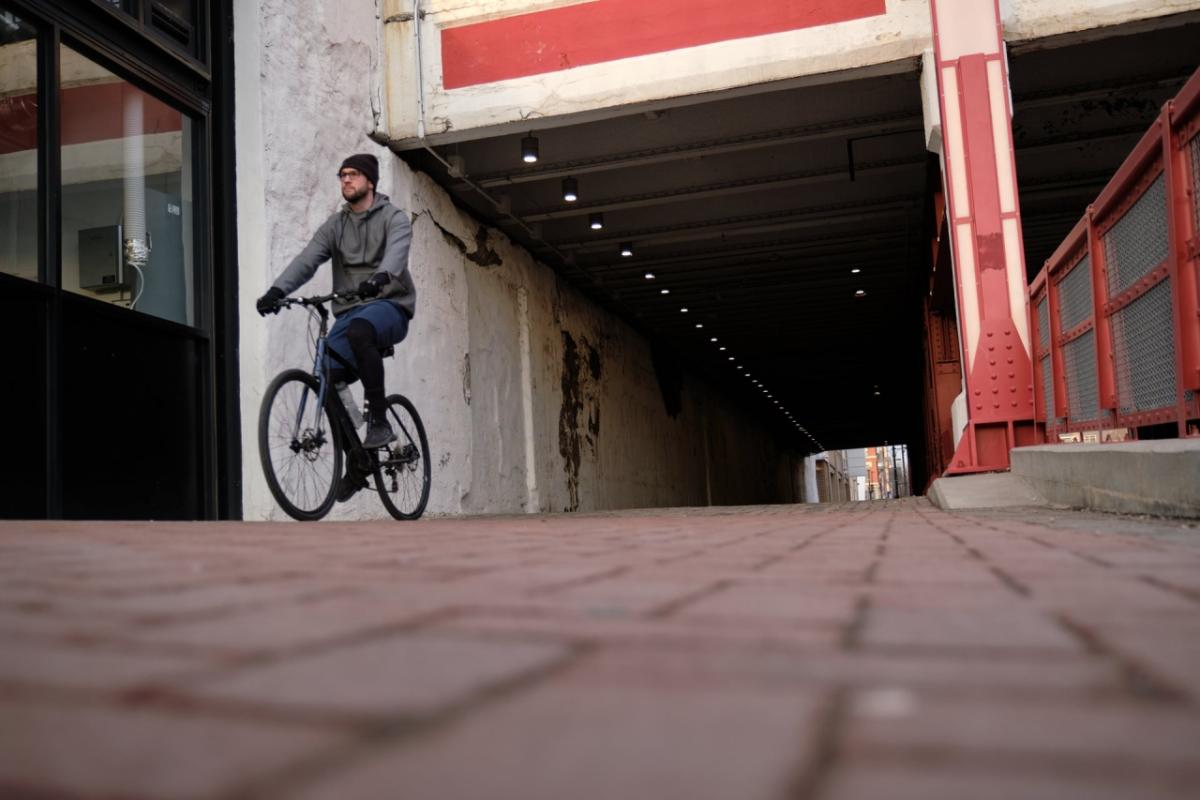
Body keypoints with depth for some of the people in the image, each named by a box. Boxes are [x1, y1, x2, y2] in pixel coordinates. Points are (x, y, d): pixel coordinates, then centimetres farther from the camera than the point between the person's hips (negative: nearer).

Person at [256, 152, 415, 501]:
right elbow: (307, 259, -1)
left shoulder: (394, 218, 3)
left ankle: (380, 420, -30)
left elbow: (396, 253, -20)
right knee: (327, 379, -14)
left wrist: (381, 277, -43)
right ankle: (356, 464, 1)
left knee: (358, 329, -39)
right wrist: (277, 290, -20)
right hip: (350, 311, 5)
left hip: (388, 305, -5)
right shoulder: (335, 224, 15)